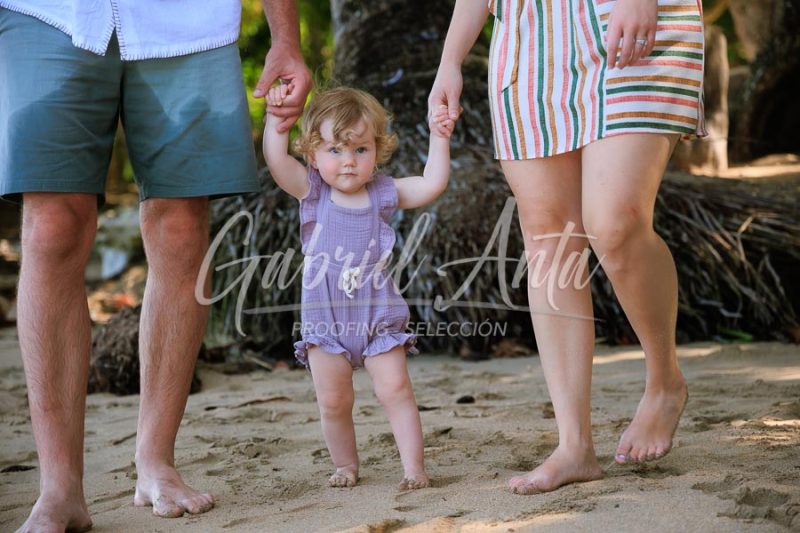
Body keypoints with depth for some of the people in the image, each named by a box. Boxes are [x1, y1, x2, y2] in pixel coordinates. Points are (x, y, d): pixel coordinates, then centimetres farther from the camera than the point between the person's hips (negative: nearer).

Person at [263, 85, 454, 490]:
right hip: (325, 319, 0)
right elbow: (277, 161, -16)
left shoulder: (383, 193, 2)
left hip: (377, 315, 0)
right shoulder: (312, 192, -2)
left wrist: (439, 139, -4)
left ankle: (413, 466, 2)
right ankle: (346, 466, 22)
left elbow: (432, 184, 1)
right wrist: (276, 118, -24)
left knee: (395, 389, -5)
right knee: (333, 401, 4)